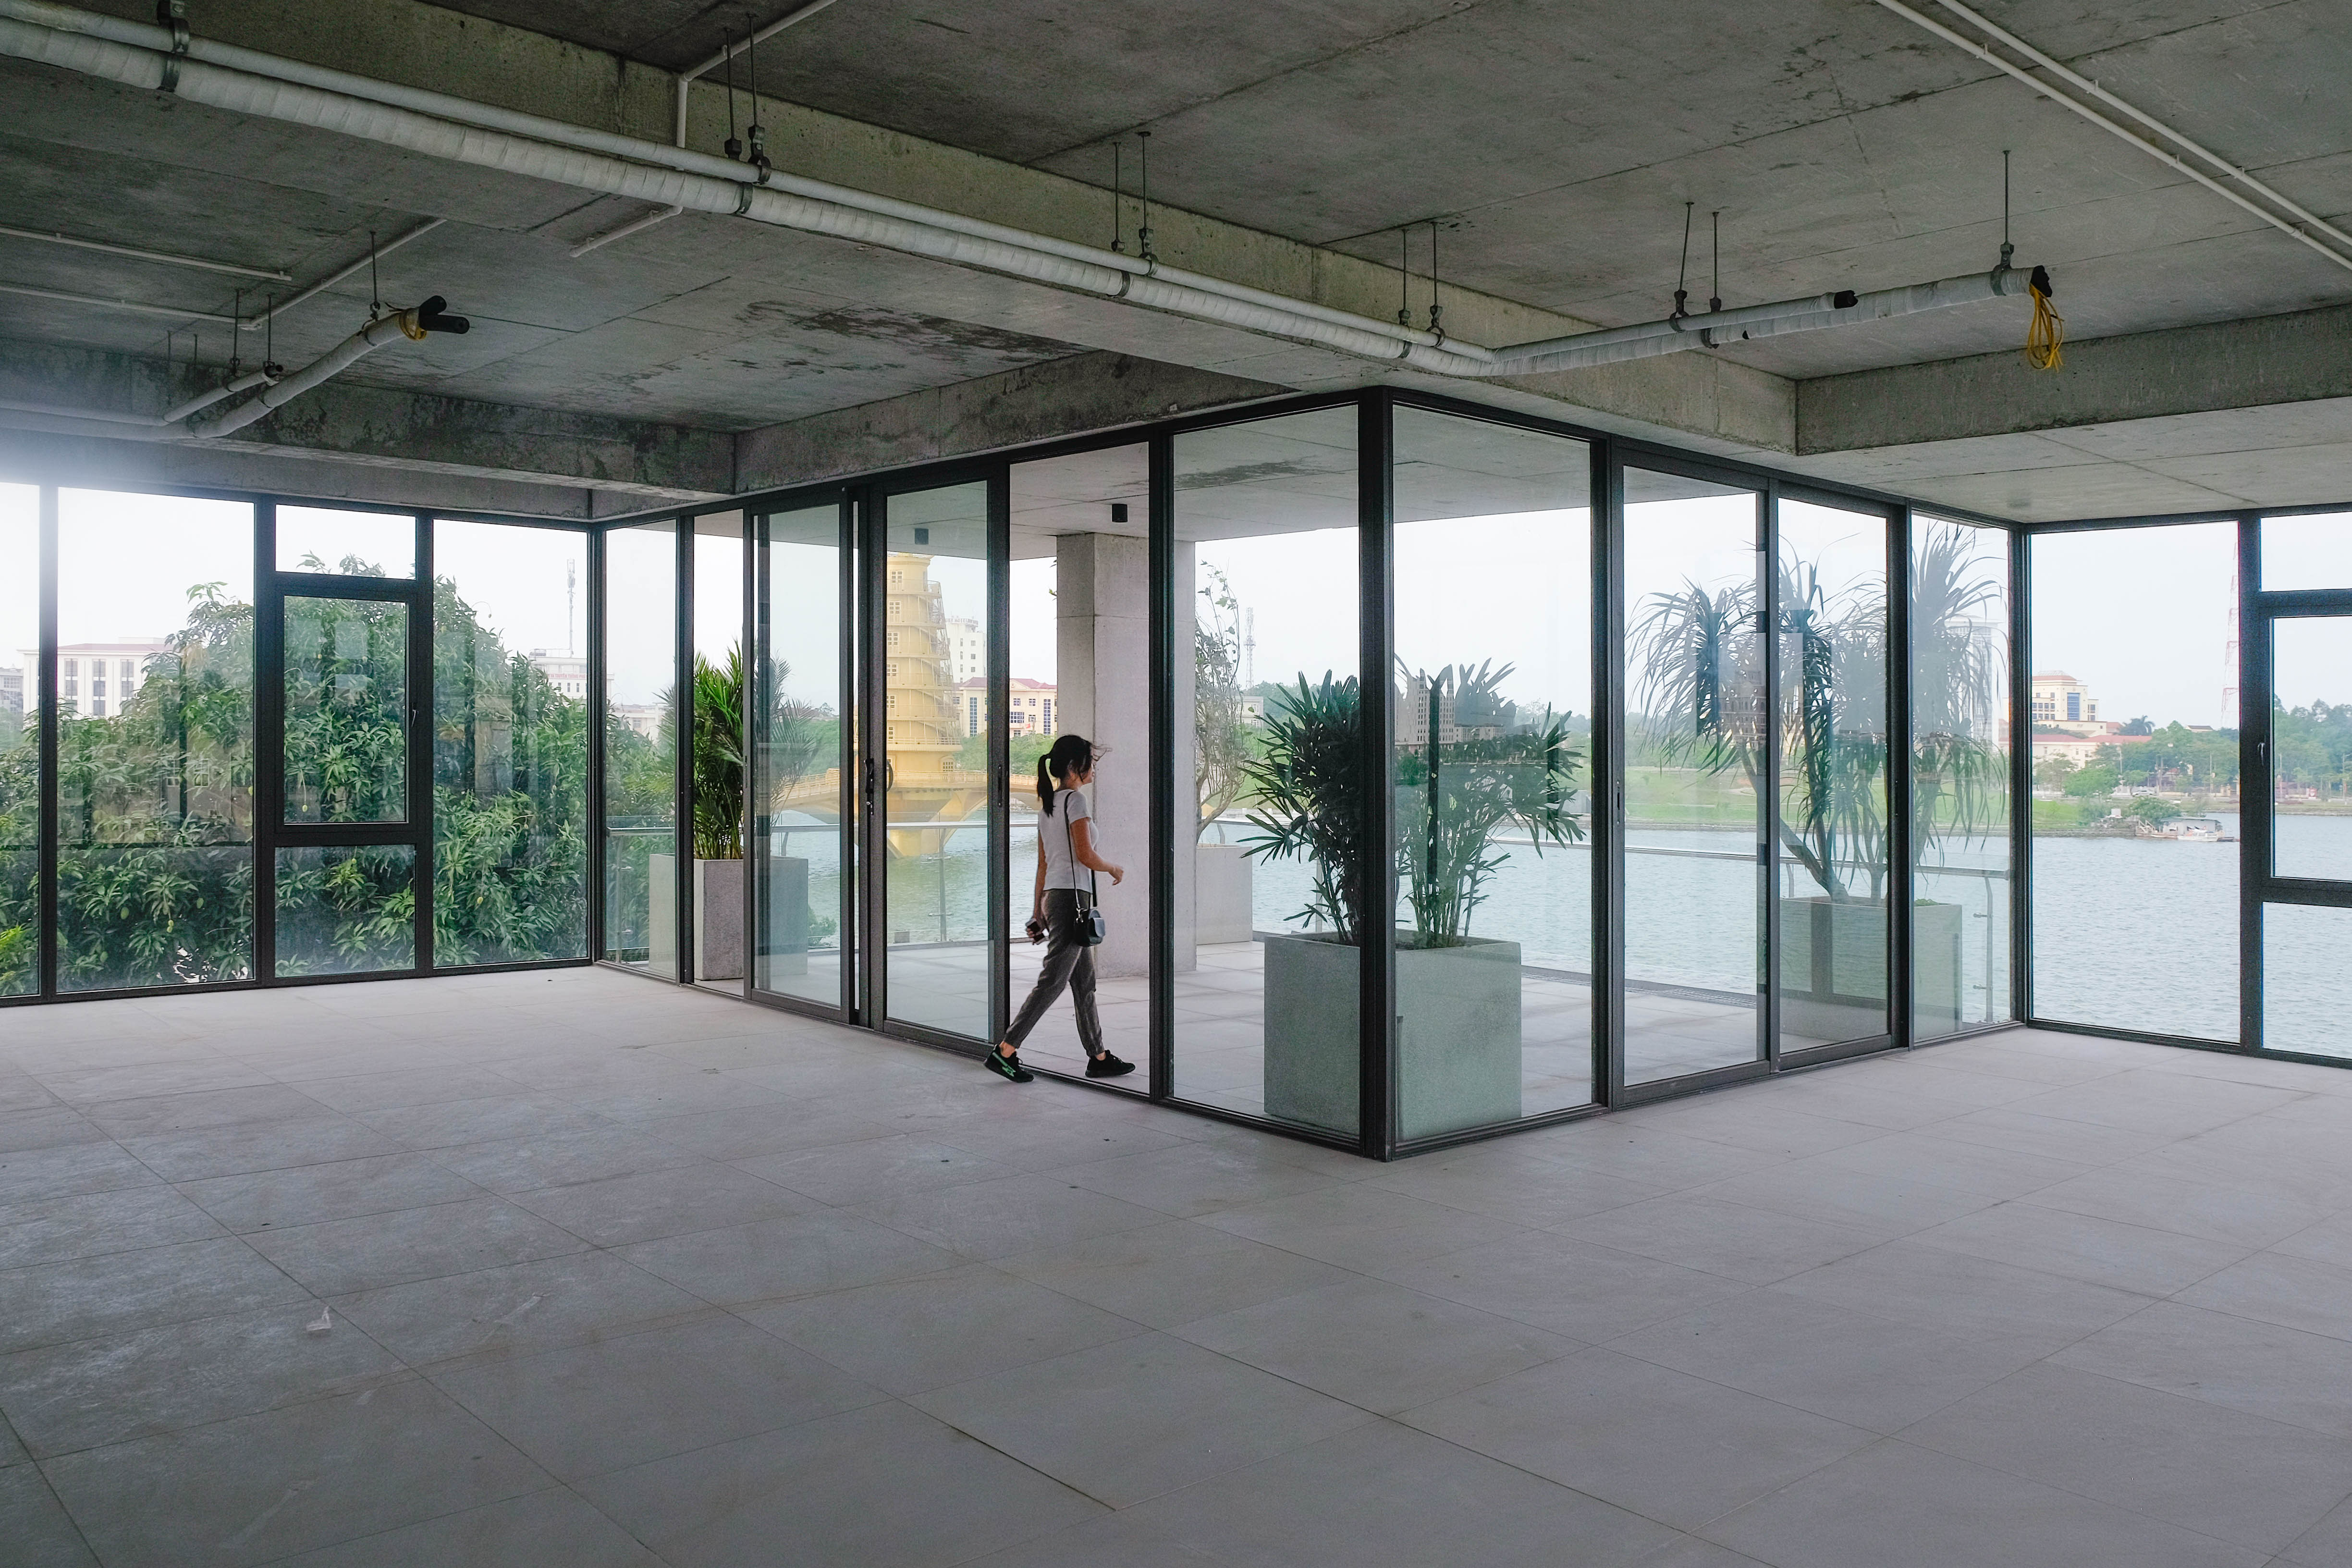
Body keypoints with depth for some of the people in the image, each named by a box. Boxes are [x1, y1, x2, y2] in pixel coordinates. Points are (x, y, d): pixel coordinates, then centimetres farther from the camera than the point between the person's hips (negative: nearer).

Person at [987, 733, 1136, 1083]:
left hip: (1053, 895, 10)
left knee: (1084, 982, 12)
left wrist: (1038, 910, 19)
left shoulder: (1048, 804, 16)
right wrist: (1114, 869, 2)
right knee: (1053, 980, -7)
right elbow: (1085, 855, -16)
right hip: (1071, 895, -10)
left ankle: (1098, 1057, 17)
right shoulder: (1076, 800, -10)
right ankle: (1005, 1051, -8)